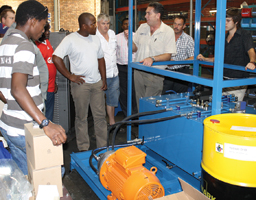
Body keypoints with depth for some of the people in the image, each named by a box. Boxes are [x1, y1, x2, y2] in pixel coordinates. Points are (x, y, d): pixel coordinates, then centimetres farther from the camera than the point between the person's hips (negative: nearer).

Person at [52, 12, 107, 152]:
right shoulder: (70, 39, -9)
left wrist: (104, 79, 10)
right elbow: (56, 58, -14)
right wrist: (70, 76, -12)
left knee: (100, 116, 9)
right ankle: (83, 149, 17)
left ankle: (103, 147, 20)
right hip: (81, 84, -5)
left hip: (97, 83, 5)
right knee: (81, 117, 5)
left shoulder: (95, 39, 11)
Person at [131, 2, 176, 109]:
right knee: (140, 103, 11)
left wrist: (152, 58, -27)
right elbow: (134, 48, 13)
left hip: (155, 75, -5)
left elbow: (168, 55, -12)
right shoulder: (142, 27, 9)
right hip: (139, 72, 5)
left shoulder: (168, 31, -6)